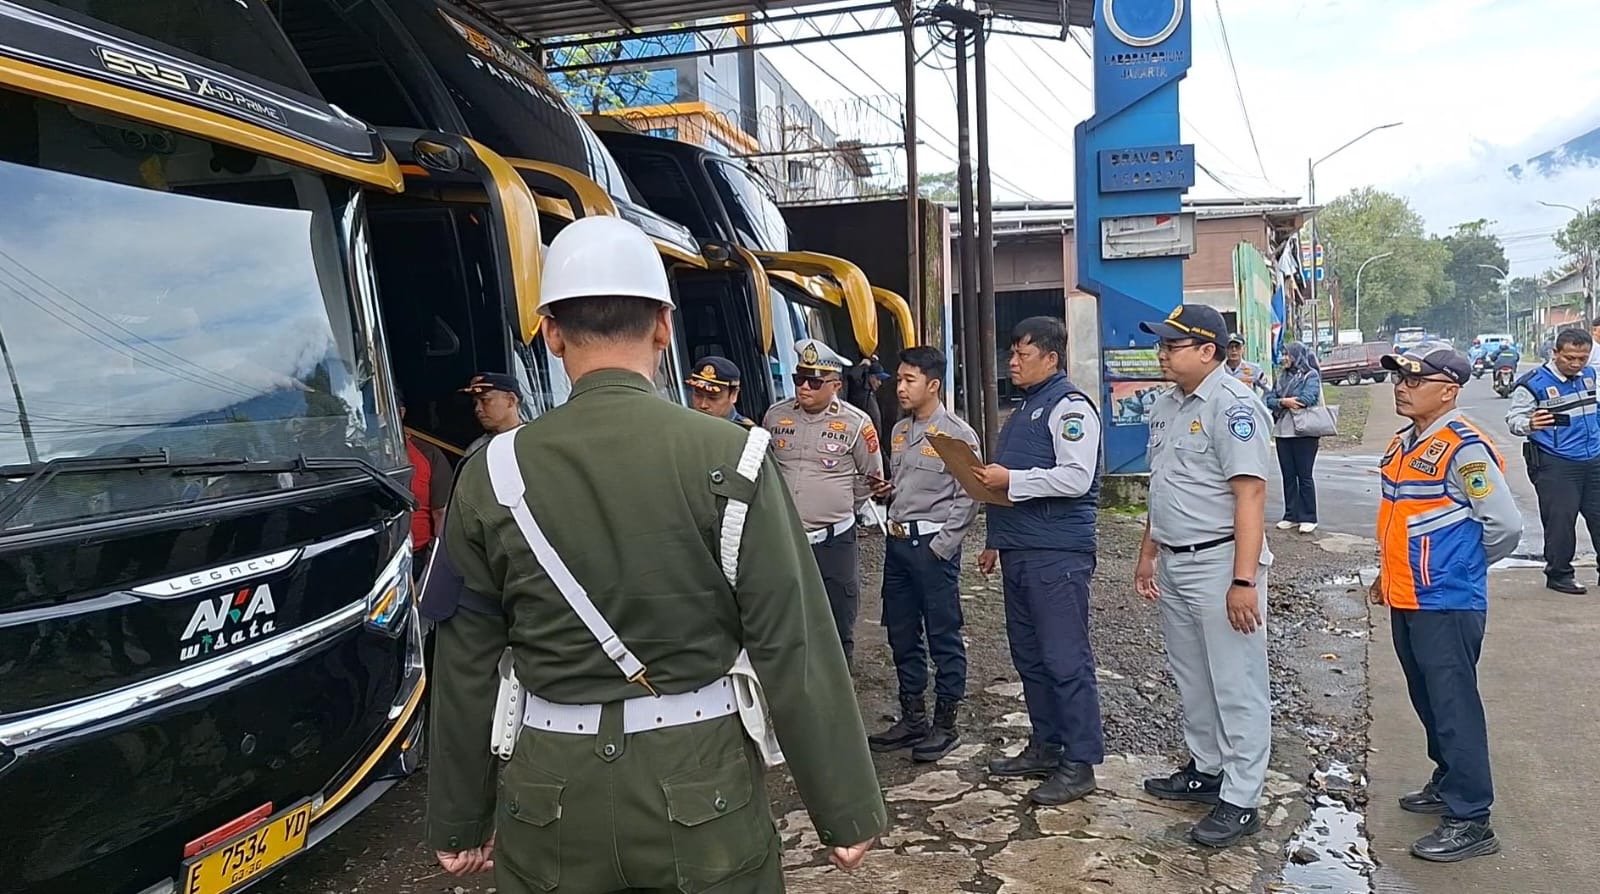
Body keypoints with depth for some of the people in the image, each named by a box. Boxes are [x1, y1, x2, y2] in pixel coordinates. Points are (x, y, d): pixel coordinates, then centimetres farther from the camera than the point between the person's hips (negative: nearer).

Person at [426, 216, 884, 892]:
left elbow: (466, 670, 2)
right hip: (702, 788, -1)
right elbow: (795, 649, -12)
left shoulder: (495, 474, -6)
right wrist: (847, 809, -1)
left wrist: (459, 821, 14)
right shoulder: (729, 458, -13)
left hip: (553, 797, 2)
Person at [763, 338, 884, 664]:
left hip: (834, 542, -3)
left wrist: (839, 506, 7)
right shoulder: (776, 416, 2)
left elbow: (872, 476, 6)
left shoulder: (855, 423, -6)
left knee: (838, 629, 8)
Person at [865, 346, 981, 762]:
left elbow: (968, 498, -12)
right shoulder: (899, 431, 13)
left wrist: (941, 546, -15)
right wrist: (884, 492, 2)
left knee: (944, 637, 2)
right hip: (897, 541, 8)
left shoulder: (957, 434, -10)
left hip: (933, 544, -8)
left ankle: (945, 724, 13)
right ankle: (912, 718, 25)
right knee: (901, 634, 13)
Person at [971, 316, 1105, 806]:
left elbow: (1076, 478, -20)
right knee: (1029, 655, 14)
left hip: (1058, 554, -9)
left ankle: (1079, 763, 4)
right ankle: (1045, 747, 26)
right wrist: (995, 541, 25)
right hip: (1018, 552, 10)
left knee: (1065, 659, -4)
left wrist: (1010, 480, -19)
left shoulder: (1070, 406, -8)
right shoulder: (1021, 411, 20)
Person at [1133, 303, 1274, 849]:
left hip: (1219, 563, -9)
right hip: (1174, 564, 9)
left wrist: (1244, 580, -25)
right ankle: (1205, 770, 36)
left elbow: (1250, 494, -22)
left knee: (1236, 686, 1)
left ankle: (1240, 801, 11)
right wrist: (1147, 554, 20)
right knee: (1191, 679, 20)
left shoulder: (1231, 405, -17)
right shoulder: (1166, 406, 11)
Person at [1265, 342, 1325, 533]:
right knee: (1288, 475, 9)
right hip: (1282, 432, 6)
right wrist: (1284, 402, -16)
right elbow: (1269, 400, 4)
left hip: (1304, 432, -6)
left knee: (1305, 475, 0)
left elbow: (1308, 398, -18)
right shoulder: (1282, 376, 14)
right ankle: (1291, 515, 17)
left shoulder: (1311, 375, -3)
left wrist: (1282, 401, -9)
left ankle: (1308, 518, 8)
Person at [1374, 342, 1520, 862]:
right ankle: (1449, 784, 37)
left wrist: (1460, 566, -3)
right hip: (1406, 600, 9)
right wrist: (1388, 572, 20)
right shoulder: (1403, 443, 11)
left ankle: (1469, 821, 8)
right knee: (1429, 703, 20)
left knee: (1454, 709, -2)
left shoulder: (1464, 448, -17)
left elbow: (1506, 525, -16)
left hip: (1446, 605, -9)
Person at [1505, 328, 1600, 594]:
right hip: (1555, 464, -6)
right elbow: (1514, 419, -16)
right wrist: (1530, 424, -36)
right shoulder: (1532, 384, -13)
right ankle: (1559, 574, 8)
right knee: (1560, 519, -5)